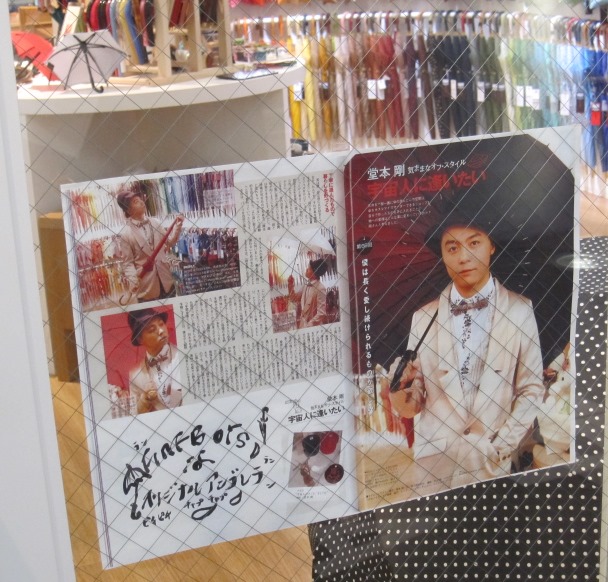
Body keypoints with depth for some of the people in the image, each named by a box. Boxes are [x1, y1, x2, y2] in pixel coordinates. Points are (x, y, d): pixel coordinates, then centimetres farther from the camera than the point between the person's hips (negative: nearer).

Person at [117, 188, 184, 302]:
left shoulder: (155, 223, 4)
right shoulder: (125, 234, -10)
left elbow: (169, 243, 14)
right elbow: (128, 262, -10)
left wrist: (177, 227, 0)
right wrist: (132, 280, -26)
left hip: (166, 281, 4)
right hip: (146, 286, -4)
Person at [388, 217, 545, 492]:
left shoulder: (519, 311, -5)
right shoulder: (423, 318, -1)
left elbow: (531, 390, 1)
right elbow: (412, 407, 3)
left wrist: (501, 447, -5)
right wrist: (401, 389, -17)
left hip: (493, 465, -1)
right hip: (434, 462, 1)